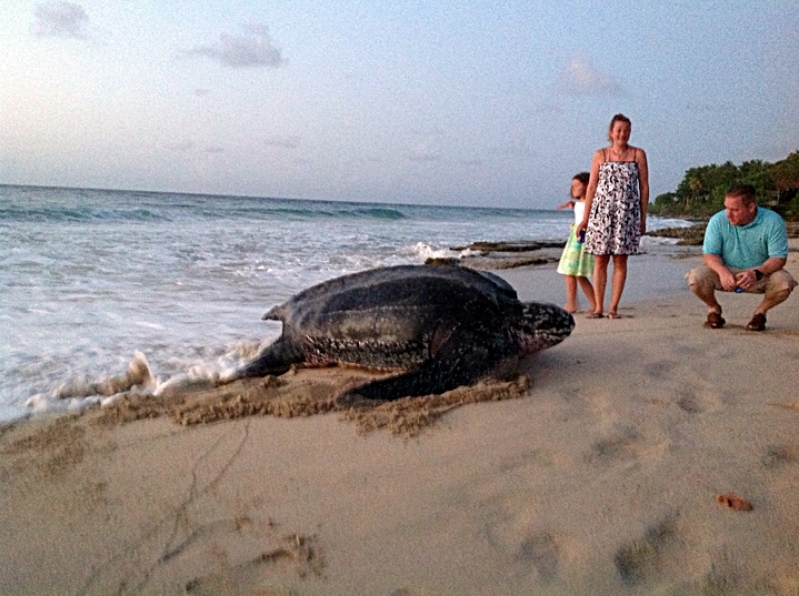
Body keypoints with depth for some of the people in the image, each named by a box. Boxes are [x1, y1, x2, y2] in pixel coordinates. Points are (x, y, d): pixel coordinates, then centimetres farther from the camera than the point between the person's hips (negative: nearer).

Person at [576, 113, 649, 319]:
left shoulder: (638, 154, 6)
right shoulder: (600, 155, 7)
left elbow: (644, 187, 7)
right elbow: (592, 186, 7)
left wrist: (643, 218, 4)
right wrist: (585, 217, 4)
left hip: (627, 213, 0)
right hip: (601, 212, 0)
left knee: (620, 261, 1)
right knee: (600, 260, 0)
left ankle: (613, 307, 6)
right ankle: (598, 307, 6)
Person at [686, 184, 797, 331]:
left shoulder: (773, 222, -16)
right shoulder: (718, 221, -13)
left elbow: (779, 258, -17)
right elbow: (709, 254, -11)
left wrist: (757, 273, -37)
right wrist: (722, 271, -34)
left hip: (761, 272, 0)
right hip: (725, 272, 0)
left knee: (784, 282, -31)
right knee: (696, 277, -28)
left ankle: (760, 312, 3)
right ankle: (714, 308, 5)